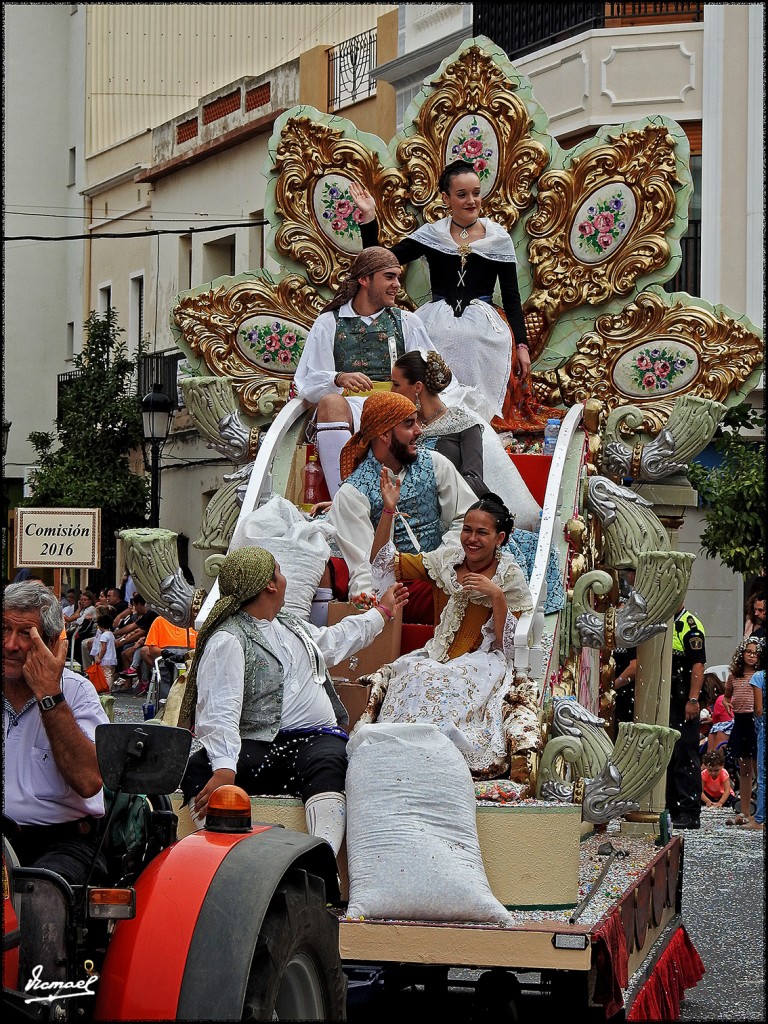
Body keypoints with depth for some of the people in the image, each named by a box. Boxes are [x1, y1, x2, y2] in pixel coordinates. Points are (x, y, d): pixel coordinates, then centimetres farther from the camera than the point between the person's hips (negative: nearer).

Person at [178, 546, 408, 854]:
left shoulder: (289, 623, 25)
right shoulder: (227, 641, -3)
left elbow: (333, 640, 47)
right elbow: (219, 712, -16)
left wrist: (383, 610, 59)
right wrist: (224, 769, -32)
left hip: (318, 736, 4)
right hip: (259, 747, -4)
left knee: (328, 765, -34)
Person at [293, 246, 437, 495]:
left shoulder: (407, 322, 24)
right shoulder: (329, 323, 17)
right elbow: (307, 384, 6)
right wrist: (339, 379, -15)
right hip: (348, 403, -1)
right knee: (331, 402, -37)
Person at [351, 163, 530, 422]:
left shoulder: (498, 238, 8)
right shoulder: (430, 235, 9)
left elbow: (511, 297, 9)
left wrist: (521, 345, 3)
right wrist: (369, 218, -1)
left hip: (483, 332, 0)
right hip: (438, 330, 0)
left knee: (478, 409, -6)